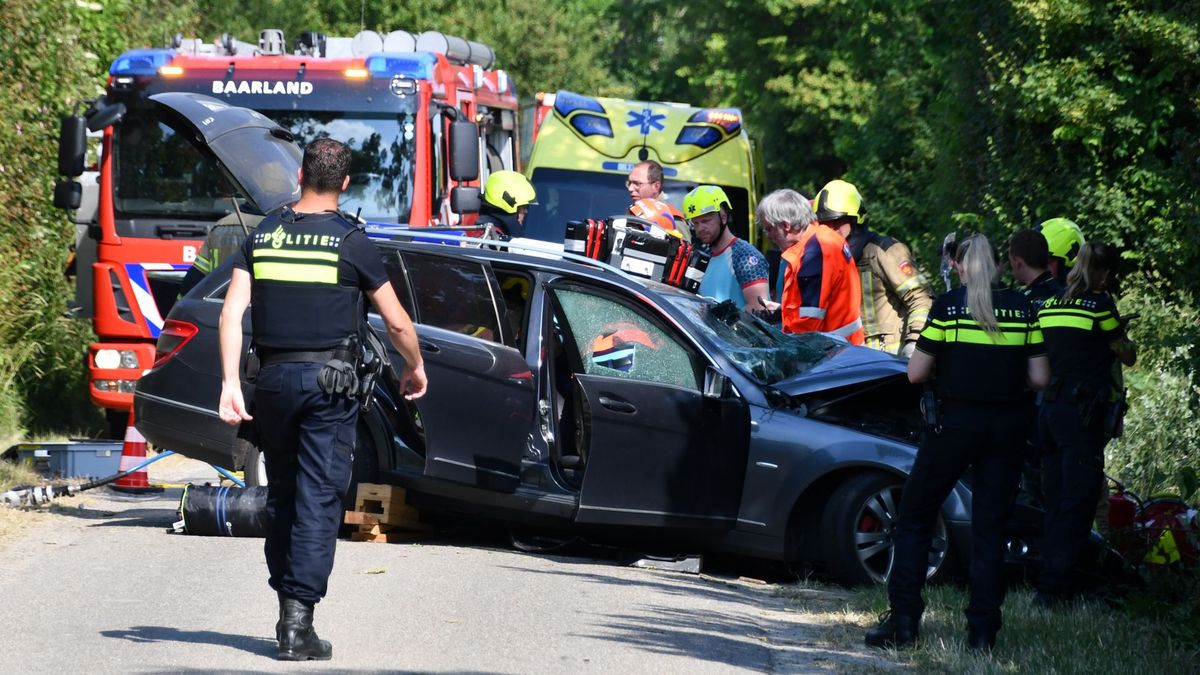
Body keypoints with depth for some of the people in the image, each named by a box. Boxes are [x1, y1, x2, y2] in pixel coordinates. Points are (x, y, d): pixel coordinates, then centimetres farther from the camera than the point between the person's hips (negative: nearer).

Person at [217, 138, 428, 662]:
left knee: (281, 497, 16)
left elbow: (231, 313, -4)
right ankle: (299, 618, -11)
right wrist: (415, 368, 19)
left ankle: (287, 610, 23)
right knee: (318, 500, -3)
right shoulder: (352, 243, -4)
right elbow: (397, 323, 1)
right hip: (330, 379, -3)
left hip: (274, 378, 3)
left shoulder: (262, 236, 5)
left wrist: (230, 383, -6)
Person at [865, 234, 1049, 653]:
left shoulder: (947, 306, -6)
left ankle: (903, 622, 2)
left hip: (955, 425, -3)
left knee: (914, 519, 8)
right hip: (1006, 427, 3)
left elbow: (916, 373, -5)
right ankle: (983, 630, 3)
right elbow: (1039, 378, 2)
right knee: (990, 528, 8)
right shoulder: (1023, 309, 3)